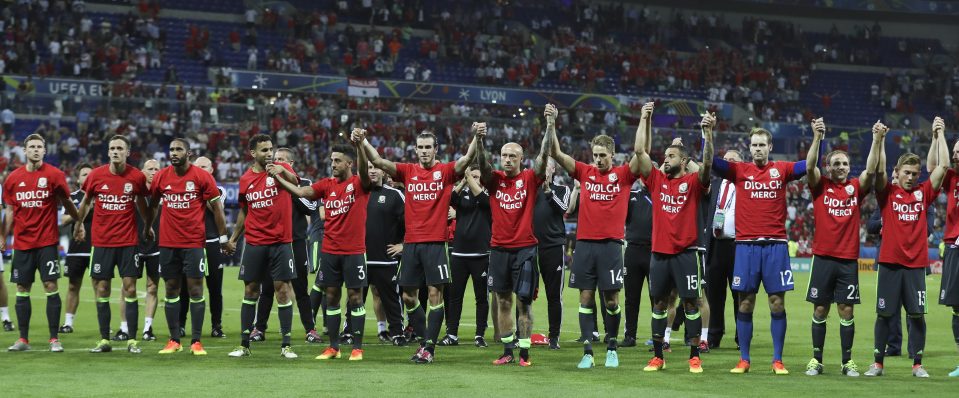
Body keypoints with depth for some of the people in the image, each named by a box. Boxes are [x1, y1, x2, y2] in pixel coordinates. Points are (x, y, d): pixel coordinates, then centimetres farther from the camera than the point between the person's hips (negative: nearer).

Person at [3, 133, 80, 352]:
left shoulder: (54, 175, -3)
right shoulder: (13, 178, 6)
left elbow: (66, 203, 5)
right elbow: (9, 210, 13)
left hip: (47, 241, -3)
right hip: (22, 242, 3)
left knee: (50, 286, -7)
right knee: (22, 289, 5)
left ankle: (54, 339, -2)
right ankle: (23, 339, 12)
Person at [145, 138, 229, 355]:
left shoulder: (202, 176, -5)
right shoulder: (161, 177, 4)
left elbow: (216, 206, 0)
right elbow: (153, 205, 19)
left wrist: (223, 235, 0)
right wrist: (147, 228, 24)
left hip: (194, 242, -3)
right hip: (167, 242, 3)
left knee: (195, 289, -3)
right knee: (171, 289, 6)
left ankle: (196, 341, 2)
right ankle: (174, 340, 12)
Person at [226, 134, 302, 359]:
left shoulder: (282, 169, -3)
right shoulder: (245, 179, 7)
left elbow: (295, 182, -25)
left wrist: (281, 173, -46)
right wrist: (233, 238, 19)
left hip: (281, 242, -3)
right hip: (254, 243, 3)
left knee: (283, 290, -3)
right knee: (250, 290, 6)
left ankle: (286, 345, 3)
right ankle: (244, 344, 12)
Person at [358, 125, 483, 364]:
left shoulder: (445, 171, 1)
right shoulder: (408, 171, 9)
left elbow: (467, 159, -16)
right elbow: (378, 161, 1)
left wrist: (476, 139, -34)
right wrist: (362, 142, -14)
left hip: (435, 242, -4)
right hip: (411, 243, 4)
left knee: (435, 294, -5)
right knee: (408, 296, 7)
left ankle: (429, 347, 0)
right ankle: (424, 340, 22)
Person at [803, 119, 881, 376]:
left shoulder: (856, 187, 6)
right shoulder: (820, 186, 3)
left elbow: (870, 170, -7)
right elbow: (810, 166, -12)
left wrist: (877, 141, -16)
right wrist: (817, 138, -23)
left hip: (848, 259, 1)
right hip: (823, 257, -1)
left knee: (846, 311, 3)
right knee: (820, 310, 3)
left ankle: (848, 362, 9)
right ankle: (816, 360, 10)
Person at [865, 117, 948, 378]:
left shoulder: (923, 193, 8)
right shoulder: (887, 193, 4)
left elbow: (943, 166, 4)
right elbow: (879, 170, -10)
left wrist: (940, 135, 5)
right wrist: (879, 139, -16)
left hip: (916, 264, 1)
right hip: (889, 262, -1)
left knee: (917, 314, 1)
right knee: (884, 314, 2)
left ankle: (917, 364, 9)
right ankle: (878, 363, 10)